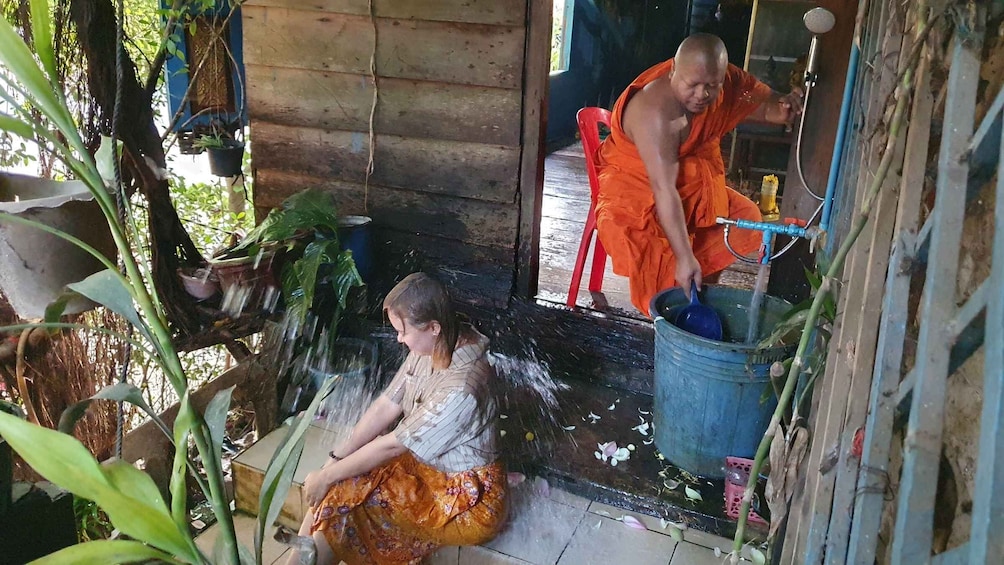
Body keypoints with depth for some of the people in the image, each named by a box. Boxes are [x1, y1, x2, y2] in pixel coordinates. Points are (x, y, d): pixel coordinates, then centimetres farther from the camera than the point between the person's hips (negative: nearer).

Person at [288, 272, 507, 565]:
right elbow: (385, 406, -2)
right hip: (424, 463, 8)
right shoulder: (431, 346, -8)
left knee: (342, 493, -14)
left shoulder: (461, 386, -32)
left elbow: (393, 445, -24)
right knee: (333, 493, -7)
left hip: (465, 498, -7)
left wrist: (328, 476, -13)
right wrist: (337, 458, -7)